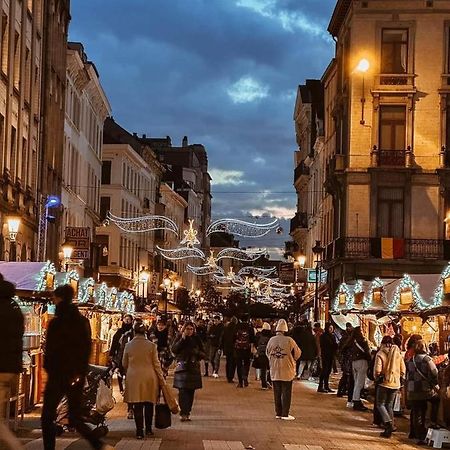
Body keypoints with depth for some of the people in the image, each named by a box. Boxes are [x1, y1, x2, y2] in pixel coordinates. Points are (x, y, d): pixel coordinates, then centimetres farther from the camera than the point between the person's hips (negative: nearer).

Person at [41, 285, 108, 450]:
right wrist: (80, 371, 12)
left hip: (59, 375, -7)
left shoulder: (56, 323, -13)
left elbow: (50, 350, -10)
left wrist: (49, 369, 6)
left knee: (47, 418, 5)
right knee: (75, 418, 12)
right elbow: (87, 349, 9)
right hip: (77, 377, 7)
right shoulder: (83, 321, 7)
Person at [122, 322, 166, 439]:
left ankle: (139, 431, 4)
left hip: (133, 377, 0)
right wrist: (161, 379, 7)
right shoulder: (151, 345, -6)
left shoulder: (128, 345, -3)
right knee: (149, 404, 13)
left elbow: (124, 364, 9)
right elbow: (156, 364, -2)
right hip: (149, 377, 0)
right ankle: (148, 429, 20)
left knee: (137, 406, 4)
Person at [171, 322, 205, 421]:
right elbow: (173, 350, -11)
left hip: (194, 368, 3)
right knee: (182, 391, -13)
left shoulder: (196, 339, 9)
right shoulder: (179, 338, 4)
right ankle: (183, 413, -17)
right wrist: (182, 339, -15)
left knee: (191, 392, 2)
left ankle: (187, 413, 9)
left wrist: (197, 352, -11)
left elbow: (203, 354, 11)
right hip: (182, 368, -3)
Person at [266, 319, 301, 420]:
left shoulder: (271, 340, -2)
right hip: (286, 371, -3)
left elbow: (267, 353, 11)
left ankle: (278, 413, 14)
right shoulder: (289, 340, -13)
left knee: (277, 392, 11)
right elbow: (297, 353, -1)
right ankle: (285, 414, 2)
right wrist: (292, 360, 19)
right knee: (286, 392, 3)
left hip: (274, 371, 3)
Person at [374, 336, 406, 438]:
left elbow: (377, 370, -16)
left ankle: (388, 423, -14)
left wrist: (376, 378, 2)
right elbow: (403, 370, 5)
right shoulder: (398, 354, 4)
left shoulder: (380, 354, -10)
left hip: (384, 383, -5)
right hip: (395, 383, 5)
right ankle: (390, 427, 13)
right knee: (389, 405, 16)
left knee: (380, 404, 6)